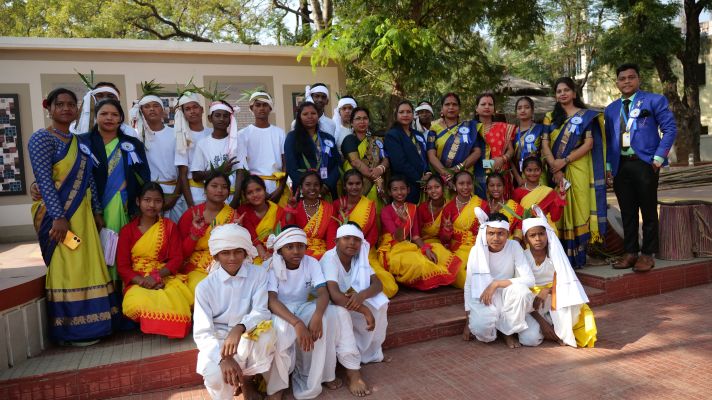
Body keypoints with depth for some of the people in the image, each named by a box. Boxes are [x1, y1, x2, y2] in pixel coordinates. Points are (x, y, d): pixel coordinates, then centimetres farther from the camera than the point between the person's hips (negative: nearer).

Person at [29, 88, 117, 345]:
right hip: (57, 215, -7)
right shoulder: (42, 138, -7)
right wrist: (59, 217, -21)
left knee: (86, 269, 9)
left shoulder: (80, 142, 15)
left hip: (82, 215, 7)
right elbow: (44, 180, -16)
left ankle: (84, 326, 20)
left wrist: (97, 213, 12)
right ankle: (70, 331, 8)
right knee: (65, 270, -3)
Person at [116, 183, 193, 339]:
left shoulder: (170, 227, 9)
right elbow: (122, 266, 2)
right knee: (138, 304, -36)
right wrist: (142, 281, -17)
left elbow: (177, 259, 2)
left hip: (166, 277, 0)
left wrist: (156, 276, -16)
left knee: (175, 301, -35)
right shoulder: (127, 230, 7)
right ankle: (152, 325, -4)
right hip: (138, 281, 0)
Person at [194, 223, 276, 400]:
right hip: (217, 341, -1)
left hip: (249, 338, 2)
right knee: (215, 376, -31)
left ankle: (247, 380, -2)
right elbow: (201, 333, -15)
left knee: (267, 329, -31)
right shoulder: (205, 287, -11)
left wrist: (239, 328, -37)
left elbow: (261, 312, -16)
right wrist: (223, 357, -33)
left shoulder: (259, 274, -10)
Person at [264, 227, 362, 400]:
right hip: (279, 312, -3)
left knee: (339, 313, -20)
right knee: (281, 328, -39)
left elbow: (323, 292, -18)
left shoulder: (311, 263, -7)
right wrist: (297, 323, -44)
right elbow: (271, 300, -30)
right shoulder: (271, 267, -17)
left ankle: (352, 370, -7)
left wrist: (317, 316, -40)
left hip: (303, 309, 4)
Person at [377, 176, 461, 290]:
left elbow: (415, 235, 6)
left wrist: (426, 248, -13)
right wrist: (402, 221, -38)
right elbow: (398, 238, -19)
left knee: (438, 249, -14)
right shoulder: (386, 211, -9)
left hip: (408, 247, 6)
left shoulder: (412, 208, 8)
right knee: (418, 263, -33)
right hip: (391, 251, -6)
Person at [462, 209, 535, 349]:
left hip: (507, 296, 2)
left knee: (521, 290, -32)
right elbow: (469, 286, -5)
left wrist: (496, 284, -27)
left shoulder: (514, 246, -12)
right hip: (483, 298, -2)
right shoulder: (477, 250, -13)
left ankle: (509, 331, -6)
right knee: (481, 329, -32)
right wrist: (468, 321, -6)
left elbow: (530, 280, -19)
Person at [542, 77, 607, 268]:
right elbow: (545, 145, 3)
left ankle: (577, 257, 0)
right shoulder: (551, 117, 14)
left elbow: (589, 144, -5)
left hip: (578, 171, -2)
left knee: (577, 210, -6)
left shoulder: (586, 116, 6)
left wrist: (564, 161, -13)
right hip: (556, 172, 3)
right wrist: (555, 167, -12)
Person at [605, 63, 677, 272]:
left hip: (645, 163, -4)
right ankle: (630, 253, 18)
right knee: (627, 213, 9)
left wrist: (659, 158, -10)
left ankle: (647, 254, 11)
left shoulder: (654, 100, 1)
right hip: (620, 166, 4)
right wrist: (609, 166, 8)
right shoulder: (611, 109, 15)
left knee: (648, 212, 2)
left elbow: (670, 129, -3)